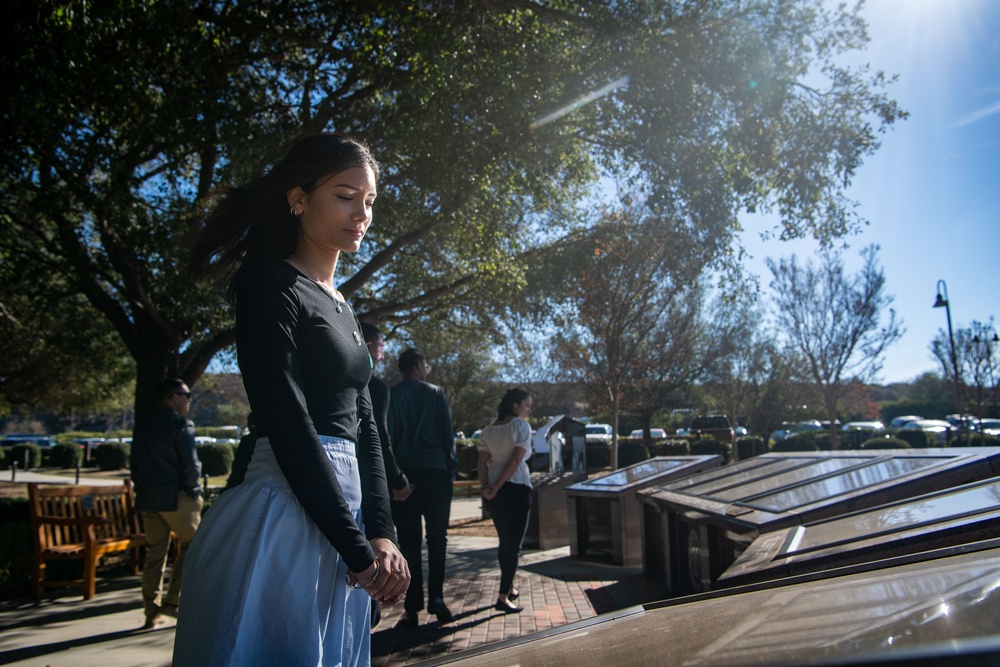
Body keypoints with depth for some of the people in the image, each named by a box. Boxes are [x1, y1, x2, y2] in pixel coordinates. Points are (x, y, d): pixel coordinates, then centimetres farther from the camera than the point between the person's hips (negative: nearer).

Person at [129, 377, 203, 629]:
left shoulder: (142, 424, 10)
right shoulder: (181, 424, -13)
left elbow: (134, 461, 14)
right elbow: (191, 464, -16)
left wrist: (143, 488, 19)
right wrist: (194, 492, -3)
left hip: (148, 498, 7)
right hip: (176, 498, -7)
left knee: (154, 553, 12)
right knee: (189, 547, 7)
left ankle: (152, 611, 15)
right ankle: (172, 601, 2)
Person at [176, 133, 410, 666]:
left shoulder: (343, 311, 16)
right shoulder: (268, 283, -8)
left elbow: (363, 424, 12)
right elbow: (286, 422, -17)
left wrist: (381, 533, 0)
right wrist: (357, 547, -15)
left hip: (344, 508, 8)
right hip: (290, 512, -8)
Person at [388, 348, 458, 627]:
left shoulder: (391, 395, 3)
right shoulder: (435, 393, 3)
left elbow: (386, 435, 0)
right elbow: (448, 433, 2)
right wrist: (451, 467, 9)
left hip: (404, 472, 1)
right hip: (435, 470, 0)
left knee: (409, 541, 3)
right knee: (437, 538, 8)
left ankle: (413, 607, 3)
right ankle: (436, 599, 4)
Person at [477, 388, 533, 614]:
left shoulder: (489, 430, 13)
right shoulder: (521, 426, -6)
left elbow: (482, 461, 3)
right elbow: (516, 459, -14)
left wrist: (485, 486, -7)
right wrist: (498, 486, -13)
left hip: (493, 492, 7)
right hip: (516, 488, -7)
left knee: (505, 541, 20)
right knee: (513, 544, -1)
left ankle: (509, 588, 32)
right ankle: (503, 597, -4)